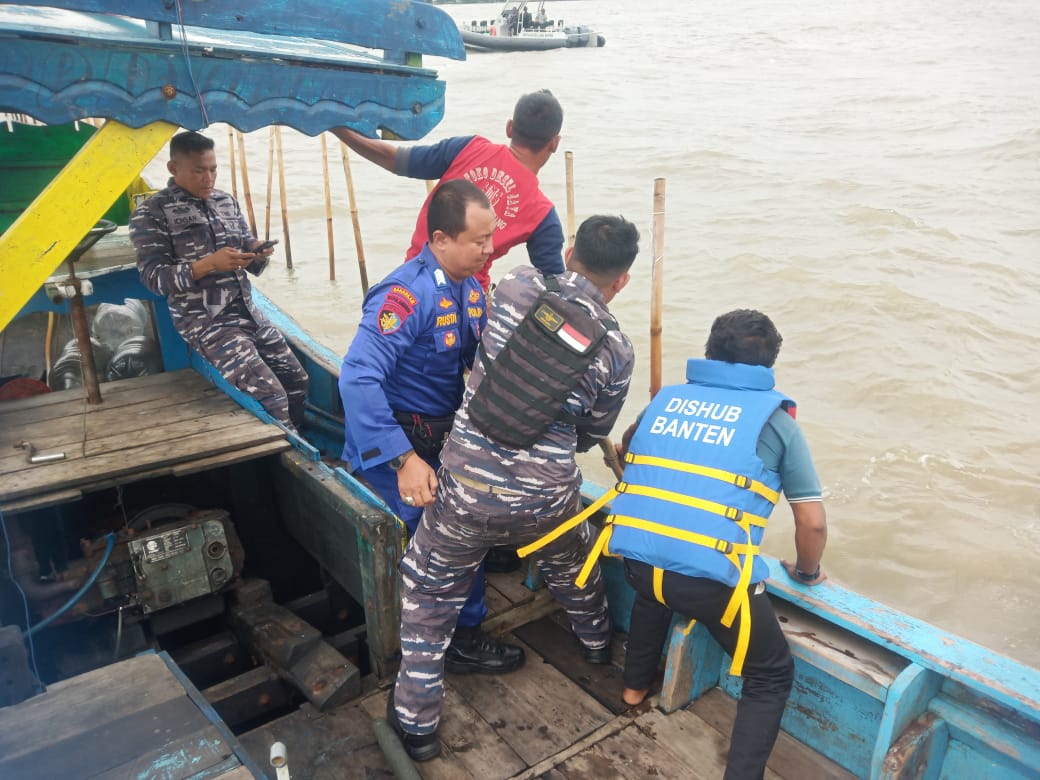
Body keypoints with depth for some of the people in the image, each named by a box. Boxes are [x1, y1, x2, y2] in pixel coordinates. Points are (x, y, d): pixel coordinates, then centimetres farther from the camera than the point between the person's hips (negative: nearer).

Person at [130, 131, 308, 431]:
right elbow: (154, 278, -11)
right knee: (270, 395, -19)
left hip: (248, 312, 7)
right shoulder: (152, 213, -6)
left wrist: (258, 254, -10)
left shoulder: (227, 202, 12)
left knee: (296, 379, 8)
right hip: (206, 321, -7)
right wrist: (209, 264, -23)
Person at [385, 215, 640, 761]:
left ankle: (417, 724, 28)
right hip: (545, 499, 2)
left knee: (427, 596, 20)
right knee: (569, 563, 35)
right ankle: (596, 641, 60)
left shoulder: (515, 287, -5)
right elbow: (592, 433, 10)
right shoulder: (616, 349, -3)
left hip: (468, 486, -1)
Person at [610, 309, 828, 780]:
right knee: (772, 676, 21)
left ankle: (636, 685, 54)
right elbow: (813, 524, 7)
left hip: (635, 556, 5)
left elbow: (626, 463, 32)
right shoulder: (774, 417, 7)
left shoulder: (664, 399, 17)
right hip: (712, 574, -4)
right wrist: (807, 572, 27)